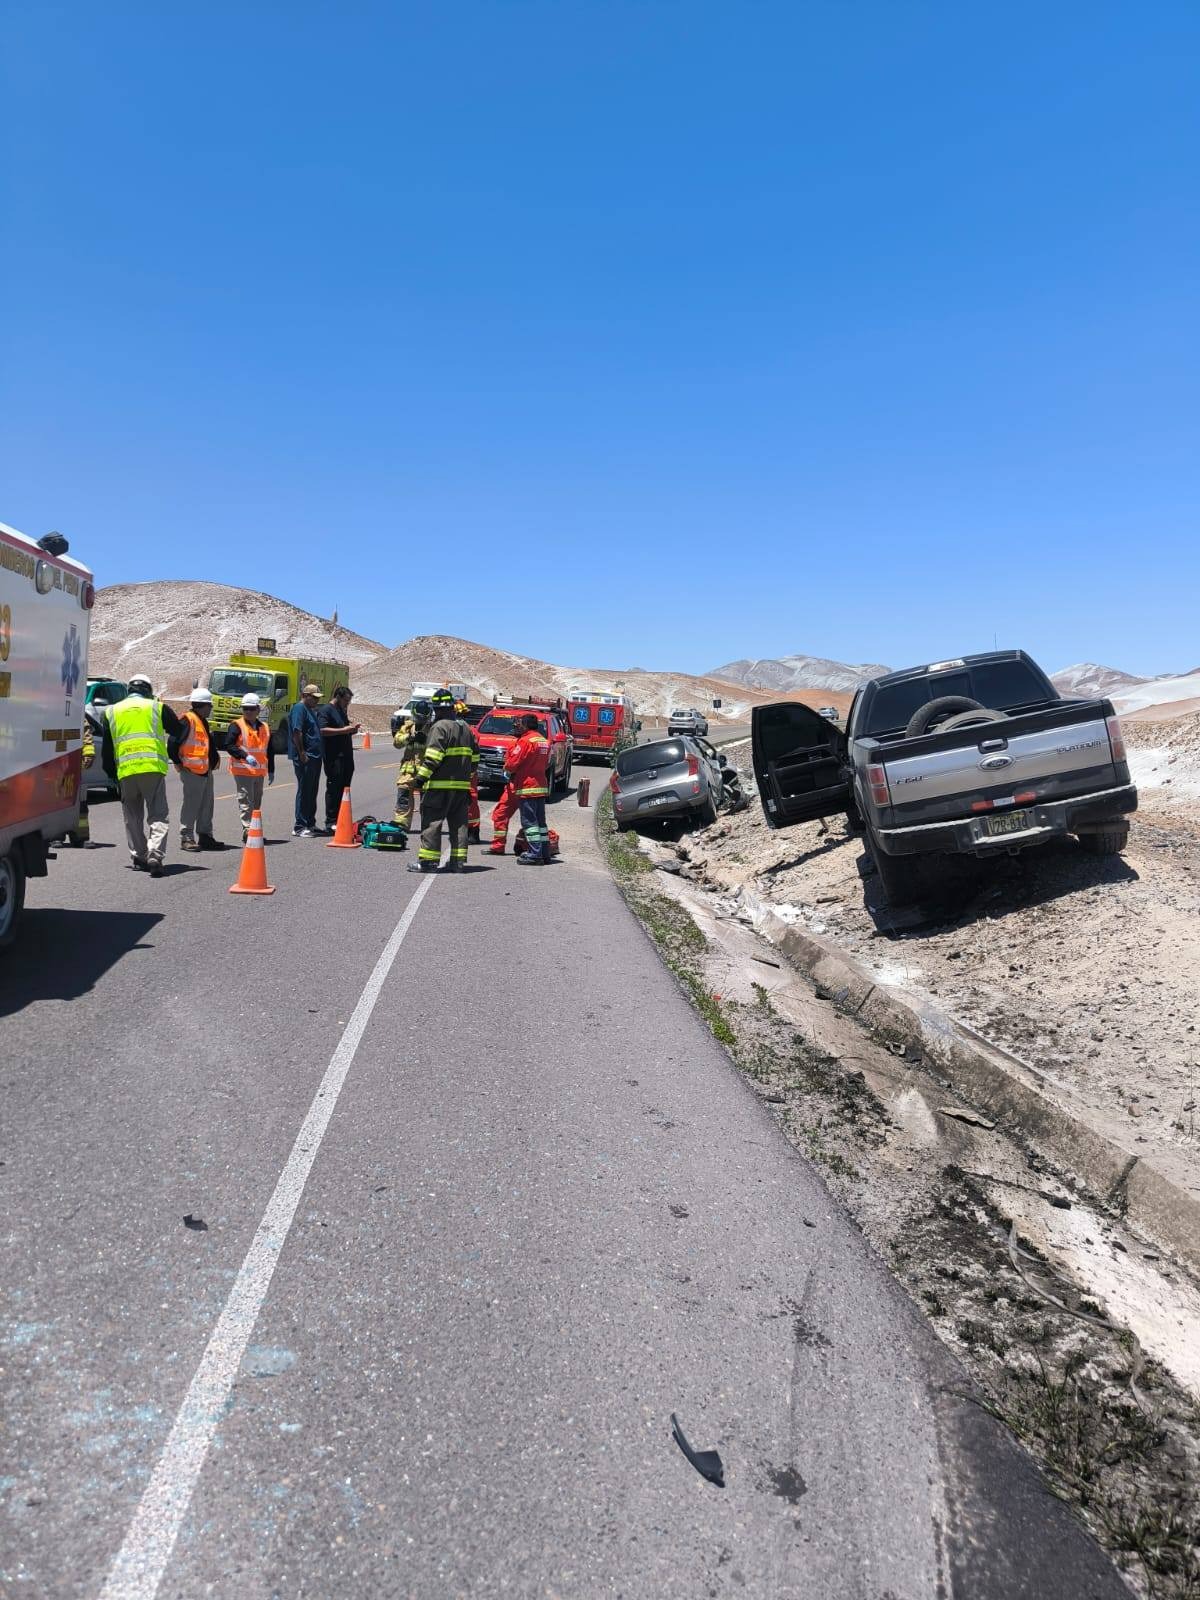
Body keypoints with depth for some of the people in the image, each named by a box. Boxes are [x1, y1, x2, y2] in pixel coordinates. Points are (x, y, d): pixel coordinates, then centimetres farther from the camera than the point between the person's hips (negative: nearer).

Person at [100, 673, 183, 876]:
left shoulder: (111, 711, 15)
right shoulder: (158, 708, 7)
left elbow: (107, 749, 15)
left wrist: (111, 774, 21)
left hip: (125, 770, 2)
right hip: (153, 768, -2)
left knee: (133, 817, 15)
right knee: (158, 815, -2)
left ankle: (138, 858, 16)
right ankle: (155, 854, -19)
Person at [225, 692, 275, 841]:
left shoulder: (265, 728, 12)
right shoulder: (236, 726, -4)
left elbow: (270, 751, 18)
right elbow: (229, 745, -13)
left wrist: (271, 771, 17)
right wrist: (245, 756, -23)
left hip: (259, 772, 6)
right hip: (242, 771, -6)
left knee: (257, 802, 13)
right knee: (245, 801, -9)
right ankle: (247, 830, -11)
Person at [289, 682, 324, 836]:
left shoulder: (310, 710, 20)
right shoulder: (299, 708, -10)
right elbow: (296, 732, -20)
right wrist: (302, 753, -22)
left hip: (314, 757, 10)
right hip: (305, 758, -10)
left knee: (312, 792, 14)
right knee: (304, 791, -7)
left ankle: (310, 824, 22)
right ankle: (300, 827, -3)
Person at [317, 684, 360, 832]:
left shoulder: (342, 711, 23)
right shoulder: (326, 710, -5)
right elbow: (323, 730, -19)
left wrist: (352, 729, 10)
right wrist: (344, 730, -19)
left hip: (346, 756, 9)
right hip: (334, 757, -9)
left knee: (344, 788, 8)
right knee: (334, 788, -8)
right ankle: (331, 822, -6)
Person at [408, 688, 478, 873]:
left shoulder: (440, 727, -10)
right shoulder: (466, 728, 15)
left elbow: (433, 756, -19)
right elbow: (474, 756, 19)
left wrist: (421, 777, -17)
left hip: (440, 784, -7)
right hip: (462, 785, 8)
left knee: (432, 822, -3)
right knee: (459, 823, 10)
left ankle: (428, 860, -4)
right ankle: (458, 861, 11)